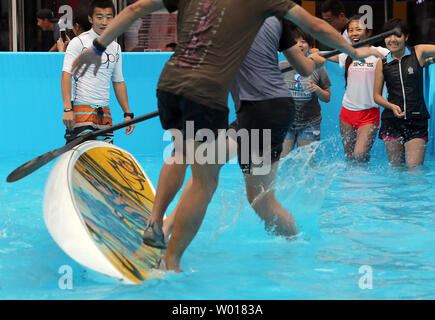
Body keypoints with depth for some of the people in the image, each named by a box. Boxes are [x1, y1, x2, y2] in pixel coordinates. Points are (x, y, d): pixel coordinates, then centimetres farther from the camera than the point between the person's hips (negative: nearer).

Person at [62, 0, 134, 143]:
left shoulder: (115, 48, 16)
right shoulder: (79, 42, -2)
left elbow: (119, 83, 21)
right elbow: (66, 75, -9)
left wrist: (127, 114, 16)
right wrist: (67, 109, -19)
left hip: (105, 113, 6)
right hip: (82, 109, -6)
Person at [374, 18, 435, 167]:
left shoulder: (418, 52, 2)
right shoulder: (382, 63, 5)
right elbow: (377, 95, 8)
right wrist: (392, 106, -9)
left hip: (417, 120, -1)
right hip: (392, 120, 2)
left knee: (414, 168, -11)